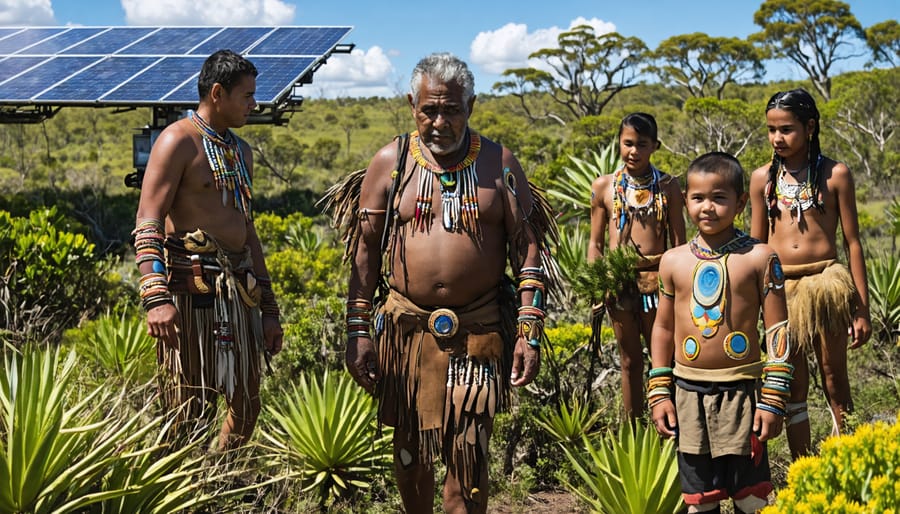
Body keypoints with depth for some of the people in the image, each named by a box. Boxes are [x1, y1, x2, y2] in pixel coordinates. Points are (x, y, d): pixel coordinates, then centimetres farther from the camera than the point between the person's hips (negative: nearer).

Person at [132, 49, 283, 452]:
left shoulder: (240, 152, 20)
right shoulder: (179, 140, -5)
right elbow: (147, 223, -14)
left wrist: (268, 307, 21)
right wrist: (155, 296, -27)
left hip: (238, 289, 8)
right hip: (193, 287, -8)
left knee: (246, 407, 11)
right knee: (193, 413, -7)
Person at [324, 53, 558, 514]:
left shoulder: (499, 164, 3)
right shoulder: (389, 163, 3)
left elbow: (527, 249, 3)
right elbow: (364, 252, 6)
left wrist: (529, 330, -5)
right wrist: (357, 331, 1)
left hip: (478, 332, -1)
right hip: (406, 327, 1)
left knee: (468, 451, -4)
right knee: (410, 444, 12)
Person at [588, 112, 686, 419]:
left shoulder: (667, 186, 2)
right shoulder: (603, 186, 3)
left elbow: (678, 242, 4)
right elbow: (595, 244, 9)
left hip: (657, 278, -1)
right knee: (630, 361, 11)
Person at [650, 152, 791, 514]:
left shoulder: (759, 257, -4)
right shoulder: (674, 261, 5)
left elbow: (777, 330, -3)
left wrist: (774, 398, -7)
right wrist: (659, 394, 8)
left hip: (741, 391, -3)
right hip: (689, 393, 3)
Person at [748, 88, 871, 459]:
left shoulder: (835, 174, -1)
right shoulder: (763, 178, 5)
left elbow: (852, 242, 1)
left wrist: (862, 309, -1)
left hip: (826, 282, -2)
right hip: (780, 288, 2)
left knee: (835, 380, 6)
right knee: (792, 386, 8)